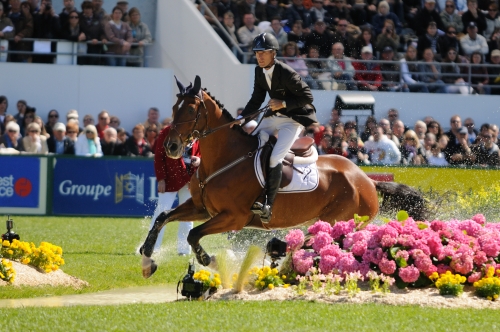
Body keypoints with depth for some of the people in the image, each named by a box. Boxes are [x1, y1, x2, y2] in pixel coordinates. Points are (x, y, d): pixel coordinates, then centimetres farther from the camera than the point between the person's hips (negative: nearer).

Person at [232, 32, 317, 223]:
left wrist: (284, 103, -29)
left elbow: (307, 97, -20)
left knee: (275, 157, -22)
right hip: (273, 117, 9)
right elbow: (257, 99, 8)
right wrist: (242, 118, -4)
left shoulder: (286, 73, -24)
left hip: (294, 119, -9)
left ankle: (268, 205, -22)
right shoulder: (260, 71, -1)